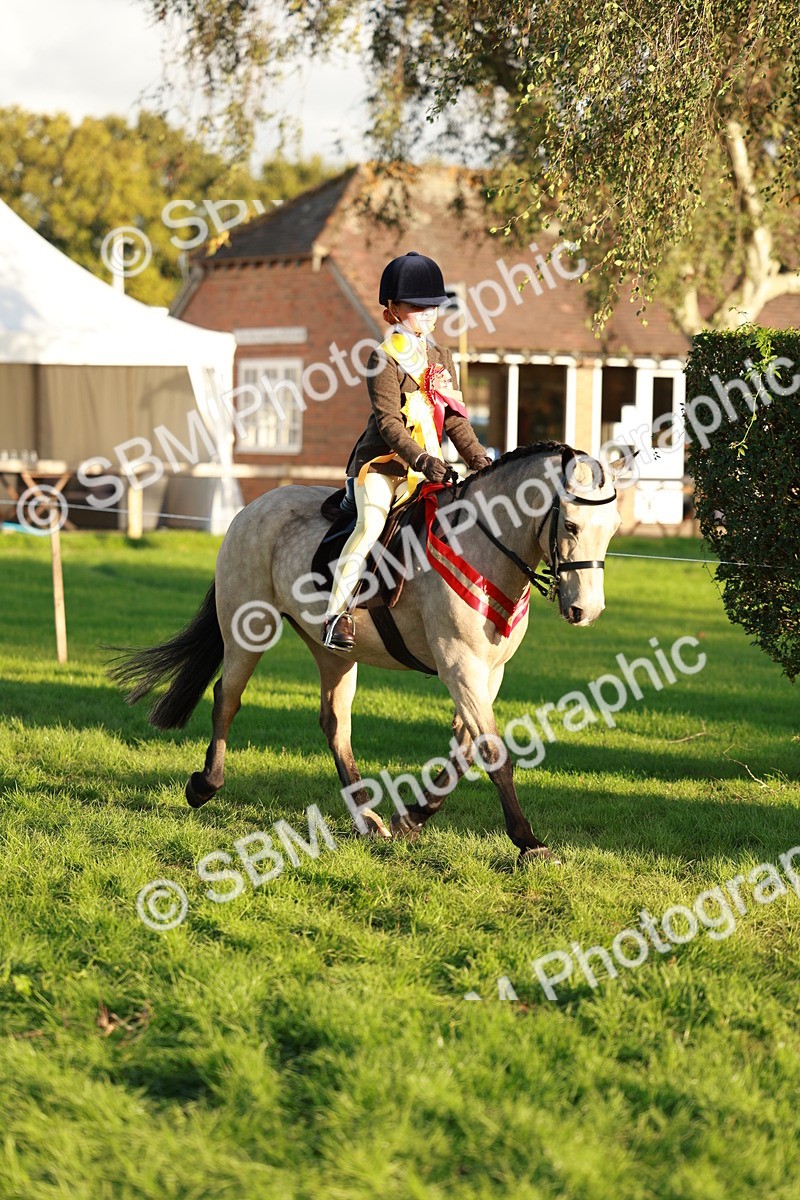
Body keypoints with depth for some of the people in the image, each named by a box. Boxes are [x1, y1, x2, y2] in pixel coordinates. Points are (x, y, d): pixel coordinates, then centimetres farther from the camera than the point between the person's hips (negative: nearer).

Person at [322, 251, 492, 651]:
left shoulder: (442, 359, 14)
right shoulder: (385, 358, -8)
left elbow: (454, 418, 14)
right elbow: (389, 421, -17)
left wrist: (477, 457, 0)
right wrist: (421, 459, -28)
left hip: (425, 464, 7)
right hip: (380, 460, -7)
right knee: (372, 524, -24)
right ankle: (337, 612, -23)